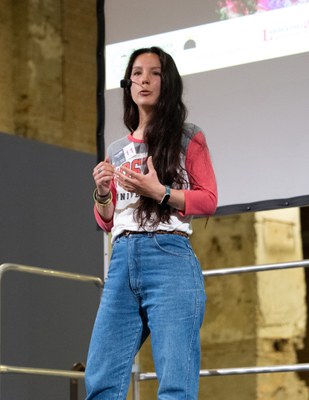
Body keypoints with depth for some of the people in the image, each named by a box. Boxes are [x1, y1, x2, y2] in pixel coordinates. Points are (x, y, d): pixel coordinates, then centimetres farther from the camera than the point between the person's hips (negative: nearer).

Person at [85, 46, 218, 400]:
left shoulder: (187, 138, 11)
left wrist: (159, 192, -11)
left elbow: (209, 200, 4)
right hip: (122, 261, 5)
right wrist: (102, 195, 3)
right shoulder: (116, 151, 23)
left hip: (170, 258, -4)